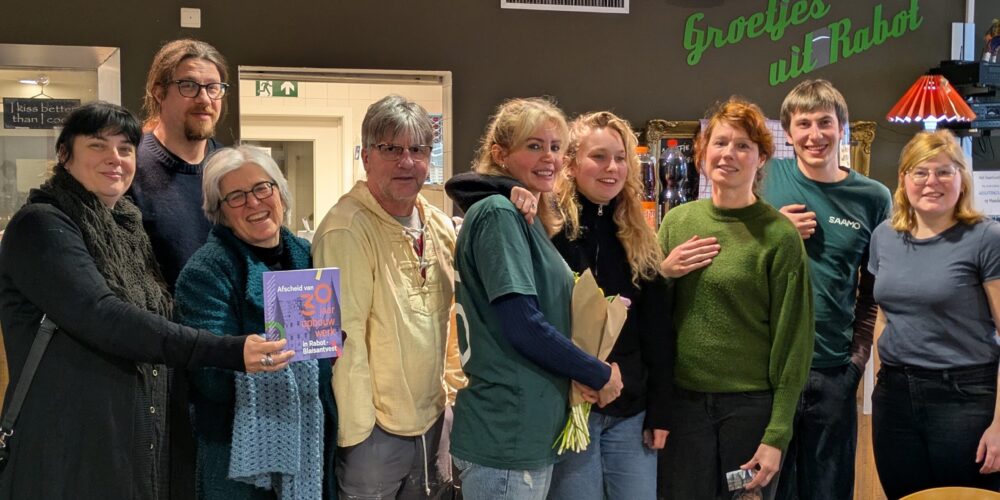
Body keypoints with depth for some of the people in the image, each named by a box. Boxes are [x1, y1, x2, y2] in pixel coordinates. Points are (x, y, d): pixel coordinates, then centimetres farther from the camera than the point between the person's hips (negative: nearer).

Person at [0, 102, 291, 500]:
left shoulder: (126, 229, 14)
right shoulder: (42, 225, -11)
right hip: (67, 453, -7)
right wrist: (229, 351, -30)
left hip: (142, 446, 8)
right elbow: (102, 318, -25)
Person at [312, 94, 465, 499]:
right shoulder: (346, 230, -17)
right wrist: (355, 431, -18)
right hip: (376, 427, -7)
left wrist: (453, 387, 15)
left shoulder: (440, 226, 6)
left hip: (434, 420, 7)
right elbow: (344, 337, -19)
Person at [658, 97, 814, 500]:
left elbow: (792, 337, -8)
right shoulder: (677, 221, 4)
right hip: (684, 399, 3)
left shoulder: (779, 235, -8)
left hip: (752, 403, -3)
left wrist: (778, 433, -11)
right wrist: (662, 275, -8)